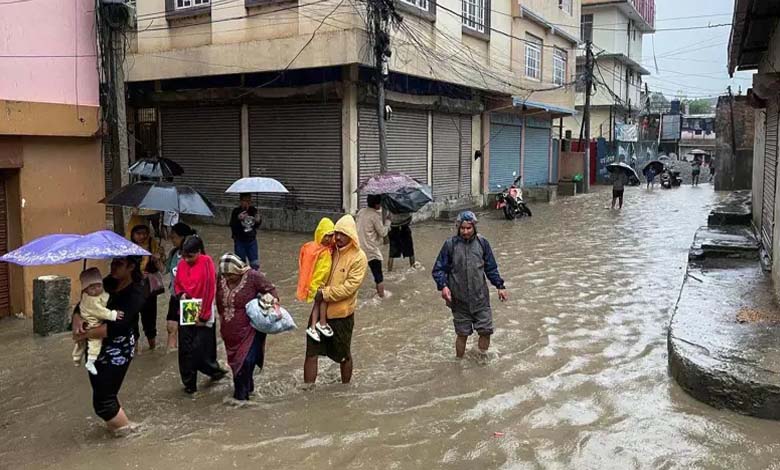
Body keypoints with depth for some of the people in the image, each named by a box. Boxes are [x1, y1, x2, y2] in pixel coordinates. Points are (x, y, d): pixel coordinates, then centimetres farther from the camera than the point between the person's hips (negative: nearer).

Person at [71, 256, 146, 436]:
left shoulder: (136, 293, -18)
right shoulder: (108, 283, 2)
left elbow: (116, 326, -27)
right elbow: (83, 303, -1)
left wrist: (86, 334, -24)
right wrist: (77, 320, -21)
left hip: (118, 350, -7)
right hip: (97, 347, 7)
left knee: (102, 400, 1)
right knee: (100, 390, 20)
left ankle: (123, 426, 26)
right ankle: (115, 422, 43)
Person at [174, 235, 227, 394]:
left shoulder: (206, 262, -14)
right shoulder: (182, 263, 1)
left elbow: (210, 290, -15)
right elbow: (177, 283, 15)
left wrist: (203, 316, -15)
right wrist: (180, 293, -9)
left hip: (202, 315, -5)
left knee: (201, 347, -1)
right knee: (186, 349, 7)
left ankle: (214, 370, 24)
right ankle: (189, 382, 20)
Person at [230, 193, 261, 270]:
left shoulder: (253, 210, -2)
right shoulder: (236, 211, -12)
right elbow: (232, 227, -16)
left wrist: (258, 221, -12)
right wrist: (238, 219, -32)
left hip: (252, 241, 3)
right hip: (240, 241, -3)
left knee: (255, 264, 8)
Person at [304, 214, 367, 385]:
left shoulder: (359, 258, -13)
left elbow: (349, 287, -20)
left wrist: (325, 294, -22)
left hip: (342, 314, -4)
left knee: (344, 355, 13)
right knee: (311, 352, 2)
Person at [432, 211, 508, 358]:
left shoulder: (482, 243, 0)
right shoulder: (450, 245, -8)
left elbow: (491, 268, 11)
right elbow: (438, 269, -4)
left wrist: (500, 286, 6)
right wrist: (443, 286, -19)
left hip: (481, 298, 2)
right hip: (459, 300, -2)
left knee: (486, 330, 3)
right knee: (462, 334, 8)